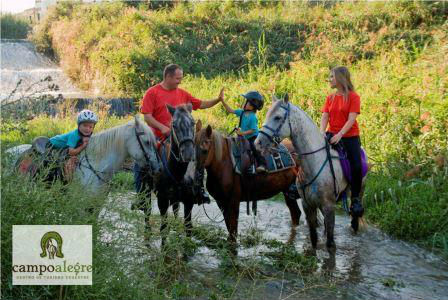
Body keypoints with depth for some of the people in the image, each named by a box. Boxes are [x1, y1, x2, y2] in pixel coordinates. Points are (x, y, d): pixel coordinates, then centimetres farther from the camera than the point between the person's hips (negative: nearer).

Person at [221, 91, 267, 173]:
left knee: (253, 147, -29)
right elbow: (230, 110, 5)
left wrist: (242, 133, -26)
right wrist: (223, 101, 0)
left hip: (254, 137, -9)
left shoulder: (252, 117, -22)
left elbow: (253, 130, -22)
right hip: (245, 138, 9)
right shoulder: (242, 112, 1)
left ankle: (262, 163, -26)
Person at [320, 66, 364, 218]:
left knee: (356, 167, -17)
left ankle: (355, 198, 1)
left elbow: (351, 119, -14)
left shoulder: (353, 97, -4)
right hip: (332, 137, 4)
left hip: (350, 137, -4)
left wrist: (339, 135, -26)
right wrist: (322, 133, -19)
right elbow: (324, 117, 0)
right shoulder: (330, 98, 11)